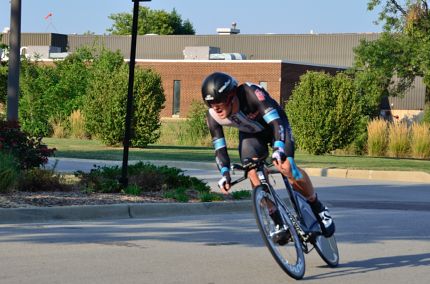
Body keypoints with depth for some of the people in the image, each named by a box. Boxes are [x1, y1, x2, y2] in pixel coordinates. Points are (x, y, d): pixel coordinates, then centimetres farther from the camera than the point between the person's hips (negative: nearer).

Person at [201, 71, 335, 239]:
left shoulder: (250, 93, -39)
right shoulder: (213, 116, -24)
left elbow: (276, 120, -45)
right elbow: (219, 146, -16)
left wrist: (279, 147, -59)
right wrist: (224, 173, -29)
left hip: (274, 125, -4)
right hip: (250, 134, 4)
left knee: (287, 169, -25)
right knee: (253, 173, -18)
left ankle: (318, 208, -2)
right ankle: (278, 224, -3)